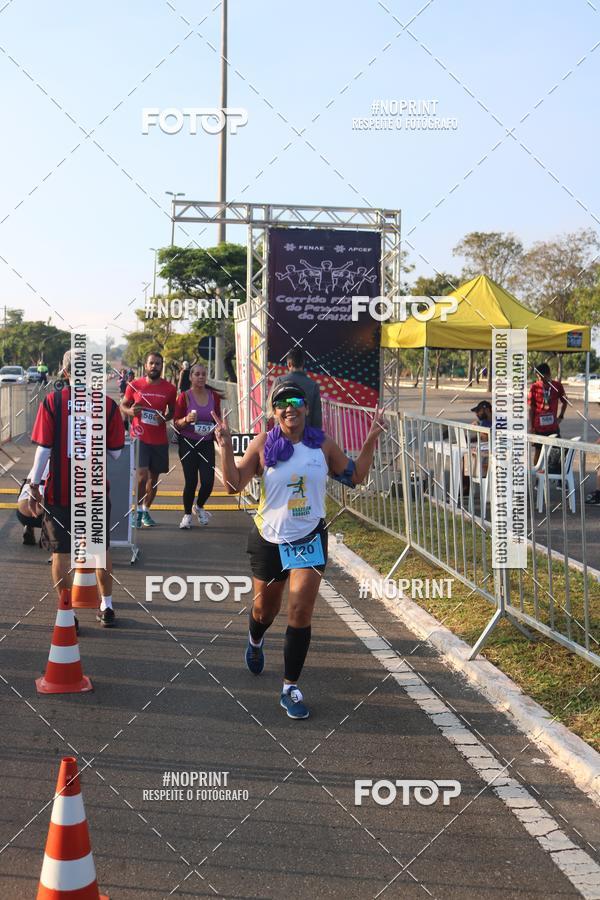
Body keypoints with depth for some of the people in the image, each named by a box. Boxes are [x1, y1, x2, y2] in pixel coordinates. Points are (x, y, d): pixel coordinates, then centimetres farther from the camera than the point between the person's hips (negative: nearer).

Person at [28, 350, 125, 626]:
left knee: (61, 552, 9)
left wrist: (34, 485, 0)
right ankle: (106, 607, 27)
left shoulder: (52, 402, -9)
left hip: (60, 491, -1)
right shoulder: (107, 404, -6)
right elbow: (116, 452, -3)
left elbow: (44, 449, -10)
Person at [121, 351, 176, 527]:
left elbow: (173, 411, 13)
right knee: (142, 474, -15)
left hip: (160, 440, 2)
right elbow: (123, 405, 9)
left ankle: (146, 510, 27)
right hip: (139, 438, -2)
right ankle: (138, 510, 2)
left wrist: (166, 417, -9)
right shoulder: (134, 385, -2)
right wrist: (129, 411, -13)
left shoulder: (169, 389, 0)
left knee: (154, 477, 10)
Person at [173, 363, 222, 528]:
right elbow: (176, 423, -4)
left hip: (207, 443, 3)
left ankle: (199, 507, 26)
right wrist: (186, 420, -24)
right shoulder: (184, 397, -5)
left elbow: (218, 420, 16)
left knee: (208, 481, -5)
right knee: (191, 481, -5)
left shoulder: (214, 396, 4)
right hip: (188, 444, -3)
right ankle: (187, 514, 18)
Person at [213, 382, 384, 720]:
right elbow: (234, 485, -9)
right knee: (265, 609, 17)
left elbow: (355, 476, 8)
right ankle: (256, 640, 55)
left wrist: (371, 440, 0)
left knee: (301, 612, -9)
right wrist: (226, 446, -20)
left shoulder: (323, 444, -1)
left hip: (310, 539, 0)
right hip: (270, 540, 0)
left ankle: (291, 687, 2)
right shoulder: (263, 444, -7)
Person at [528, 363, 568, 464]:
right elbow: (531, 407, -2)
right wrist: (531, 426, -4)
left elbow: (564, 401, 14)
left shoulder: (557, 386, -2)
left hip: (553, 426, 2)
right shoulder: (534, 387, -6)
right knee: (538, 450, 7)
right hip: (538, 426, -1)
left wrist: (560, 417, 6)